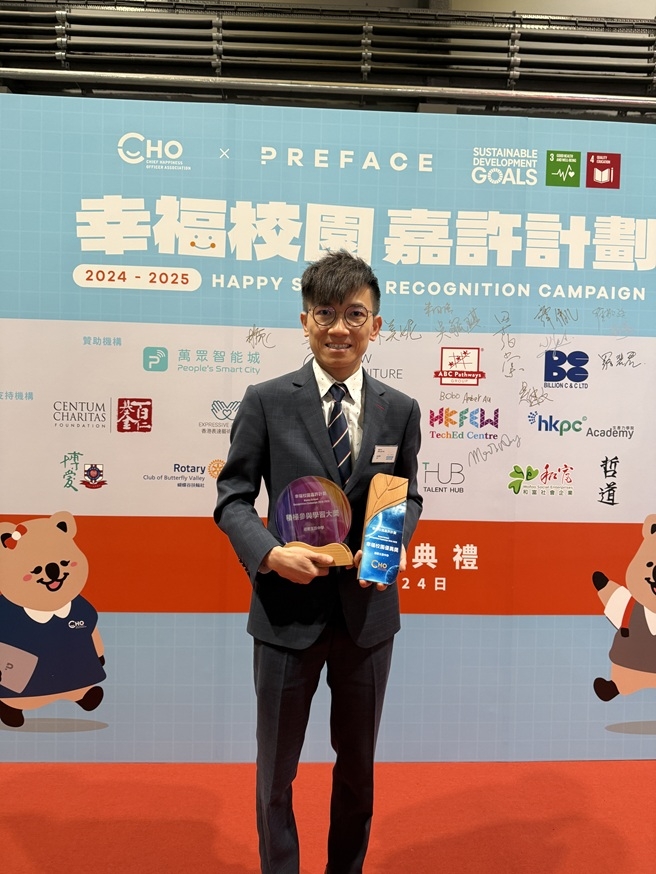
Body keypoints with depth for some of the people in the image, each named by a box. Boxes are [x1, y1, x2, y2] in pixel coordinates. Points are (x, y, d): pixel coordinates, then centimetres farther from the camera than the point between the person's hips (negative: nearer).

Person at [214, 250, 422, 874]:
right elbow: (233, 497, -4)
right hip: (288, 608, -2)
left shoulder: (400, 410, 0)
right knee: (276, 769, 17)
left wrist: (392, 543, -11)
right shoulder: (266, 402, -7)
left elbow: (409, 495, 9)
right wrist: (269, 553, -21)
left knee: (357, 763, 23)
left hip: (368, 608, 3)